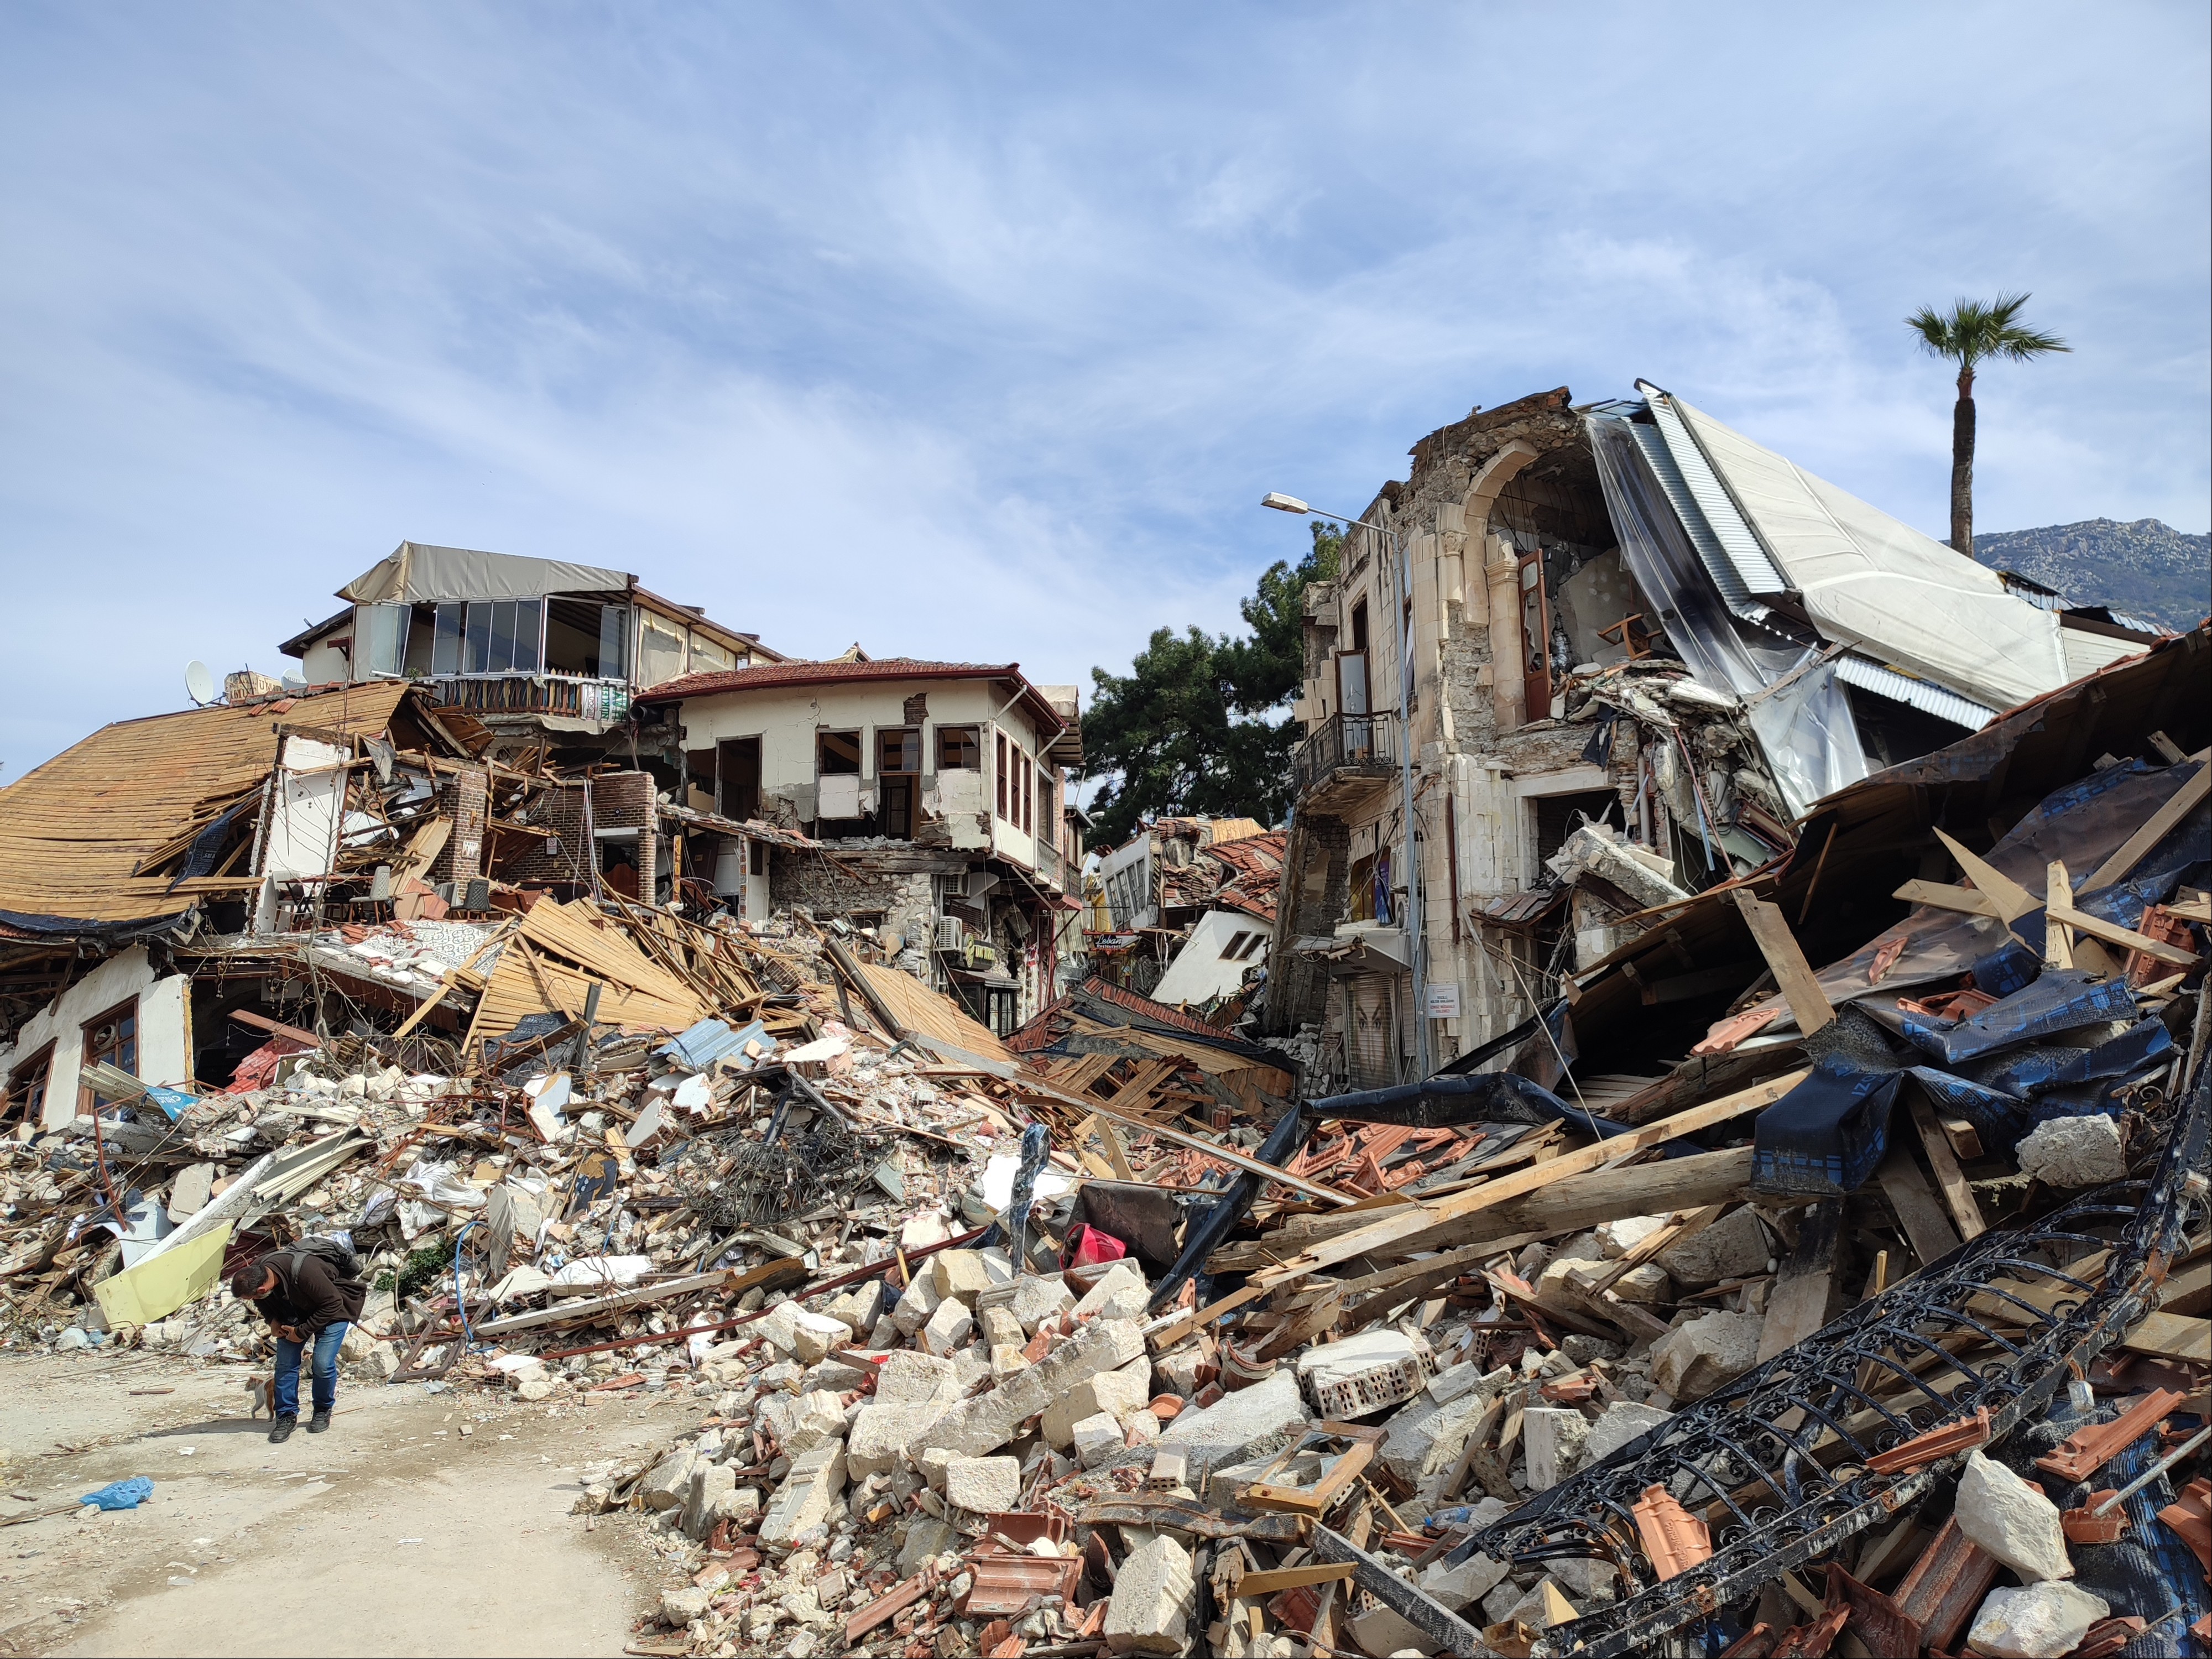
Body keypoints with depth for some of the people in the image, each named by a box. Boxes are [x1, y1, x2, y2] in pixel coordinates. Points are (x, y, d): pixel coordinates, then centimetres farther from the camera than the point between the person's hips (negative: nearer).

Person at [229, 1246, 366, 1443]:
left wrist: (302, 1332, -24)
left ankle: (323, 1410, 10)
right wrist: (273, 1321, -13)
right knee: (285, 1363, -6)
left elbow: (332, 1304, -29)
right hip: (295, 1314, 6)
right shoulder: (257, 1272, -21)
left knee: (322, 1364, -14)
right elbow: (263, 1303, 5)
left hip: (332, 1312, -6)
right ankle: (287, 1416, 9)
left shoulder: (305, 1272, -43)